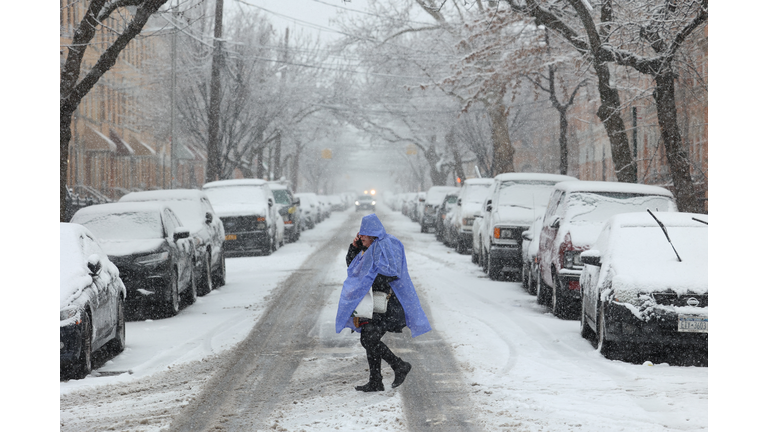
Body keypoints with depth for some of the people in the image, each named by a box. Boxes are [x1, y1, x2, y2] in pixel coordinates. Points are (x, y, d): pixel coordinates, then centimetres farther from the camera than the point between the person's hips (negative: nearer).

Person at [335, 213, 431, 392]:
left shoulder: (388, 245, -12)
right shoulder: (370, 249, 16)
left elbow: (392, 272, -23)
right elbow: (352, 265, 23)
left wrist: (370, 283, -19)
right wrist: (355, 247, 7)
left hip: (388, 302, -10)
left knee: (369, 340, -14)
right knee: (370, 340, 6)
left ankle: (400, 366, -1)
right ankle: (375, 382, 9)